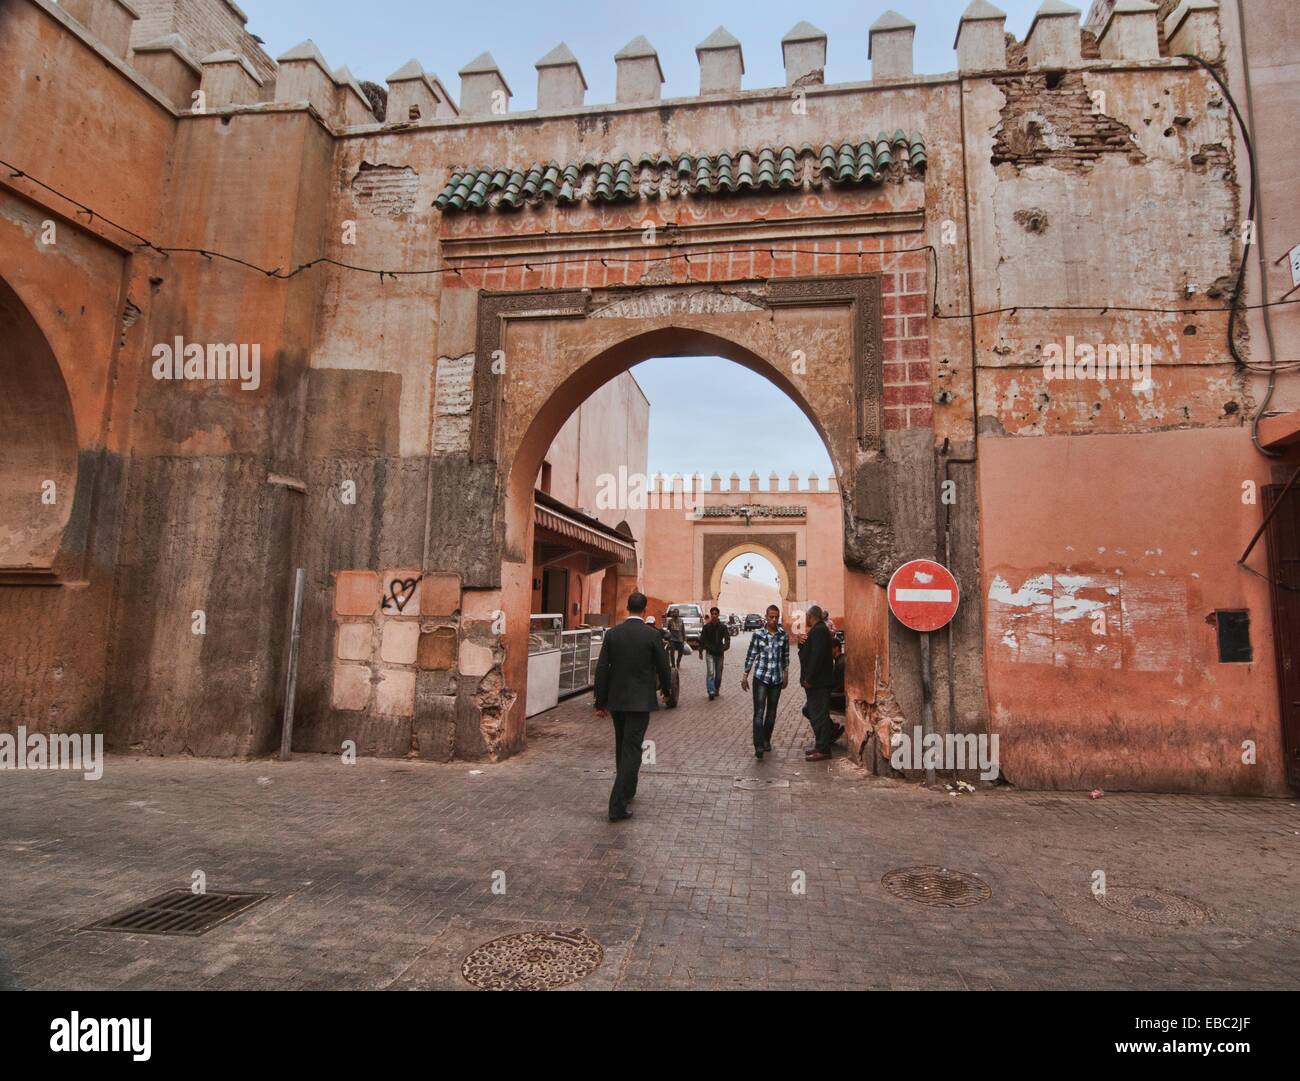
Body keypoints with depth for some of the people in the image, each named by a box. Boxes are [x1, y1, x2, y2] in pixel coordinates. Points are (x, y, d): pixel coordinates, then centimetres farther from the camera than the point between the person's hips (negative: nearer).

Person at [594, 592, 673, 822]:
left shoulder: (612, 634, -1)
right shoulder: (652, 634, -9)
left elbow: (601, 669, -1)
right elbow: (663, 666, -2)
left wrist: (600, 702, 7)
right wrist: (666, 688, 18)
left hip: (616, 700, 4)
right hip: (640, 701, -4)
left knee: (622, 747, 21)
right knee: (631, 750, -2)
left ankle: (627, 792, 37)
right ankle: (617, 806, -7)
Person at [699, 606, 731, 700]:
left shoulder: (723, 626, -2)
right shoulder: (706, 626, -1)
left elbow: (727, 638, -6)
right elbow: (702, 639, 6)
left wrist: (724, 647, -23)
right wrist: (701, 651, 7)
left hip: (719, 653, 1)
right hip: (709, 653, -1)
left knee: (718, 674, 11)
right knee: (710, 672, -15)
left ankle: (717, 690, 29)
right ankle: (711, 692, -18)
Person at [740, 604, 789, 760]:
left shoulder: (783, 635, 1)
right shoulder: (758, 634, -6)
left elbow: (786, 656, 11)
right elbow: (751, 655, -1)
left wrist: (786, 675, 15)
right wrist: (745, 675, 0)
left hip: (777, 678, 3)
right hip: (760, 677, -3)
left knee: (772, 712, 12)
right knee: (759, 712, -9)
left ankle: (766, 740, 28)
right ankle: (759, 747, -12)